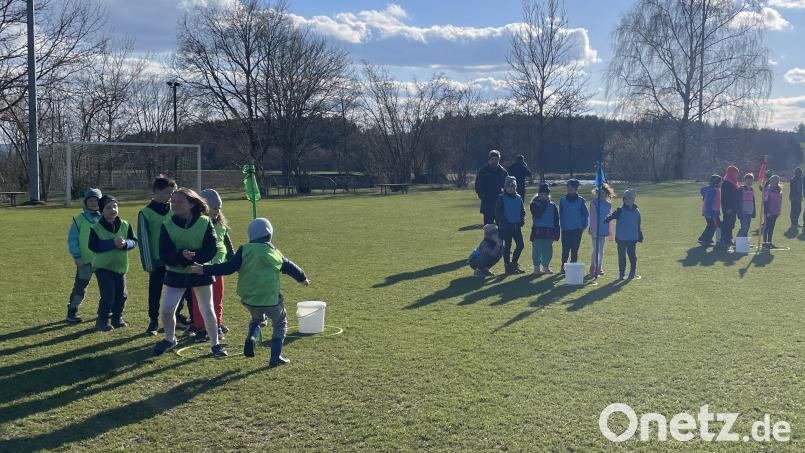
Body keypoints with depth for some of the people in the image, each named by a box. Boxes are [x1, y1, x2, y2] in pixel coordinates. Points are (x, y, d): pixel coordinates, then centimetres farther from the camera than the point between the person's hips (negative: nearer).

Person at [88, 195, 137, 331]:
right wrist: (113, 243, -25)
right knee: (108, 296, -8)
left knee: (121, 295, 9)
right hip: (102, 266, -4)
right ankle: (102, 321, 8)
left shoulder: (125, 225, 3)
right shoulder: (96, 227, -8)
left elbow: (134, 241, 2)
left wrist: (125, 243, -20)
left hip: (120, 266, 4)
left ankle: (117, 318, 27)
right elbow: (93, 245, -17)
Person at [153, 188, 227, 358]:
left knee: (207, 310, 7)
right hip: (175, 274, 1)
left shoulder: (205, 223, -10)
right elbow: (164, 254, -11)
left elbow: (212, 249, -14)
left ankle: (216, 343, 22)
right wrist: (181, 255, -30)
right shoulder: (167, 226, -6)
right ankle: (169, 340, 27)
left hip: (200, 272, -1)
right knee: (167, 310, -1)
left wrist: (192, 258, -26)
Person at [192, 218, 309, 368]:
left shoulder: (245, 250, -4)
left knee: (257, 318, 31)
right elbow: (290, 267, 16)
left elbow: (228, 267, -10)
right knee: (280, 324, 19)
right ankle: (275, 358, 11)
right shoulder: (274, 252, 3)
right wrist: (303, 278, 33)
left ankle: (251, 338, 2)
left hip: (248, 298, 2)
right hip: (270, 299, -1)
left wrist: (205, 270, -4)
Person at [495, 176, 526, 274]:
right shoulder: (502, 198, -5)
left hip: (517, 225, 5)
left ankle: (514, 264, 20)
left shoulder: (518, 198, 10)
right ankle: (508, 266, 8)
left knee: (520, 244, 5)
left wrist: (522, 220, 0)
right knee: (507, 246, 0)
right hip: (506, 226, -5)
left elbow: (522, 211, 16)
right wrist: (501, 223, -15)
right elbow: (497, 212, -7)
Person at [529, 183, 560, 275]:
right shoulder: (534, 204, 1)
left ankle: (546, 267, 21)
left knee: (548, 251, 8)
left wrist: (556, 233, 4)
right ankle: (537, 267, 6)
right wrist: (544, 203, -12)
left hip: (549, 231, 3)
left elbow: (556, 221, 10)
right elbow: (538, 214, -18)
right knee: (537, 250, -2)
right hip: (538, 230, -3)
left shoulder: (552, 205, 10)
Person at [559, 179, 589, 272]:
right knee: (566, 249, -2)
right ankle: (563, 266, 9)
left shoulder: (581, 200, 3)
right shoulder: (563, 200, 5)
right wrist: (562, 225, 2)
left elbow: (586, 214, 6)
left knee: (575, 249, 3)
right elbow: (561, 214, 9)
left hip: (577, 229, 0)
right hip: (566, 229, 0)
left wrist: (583, 225, -1)